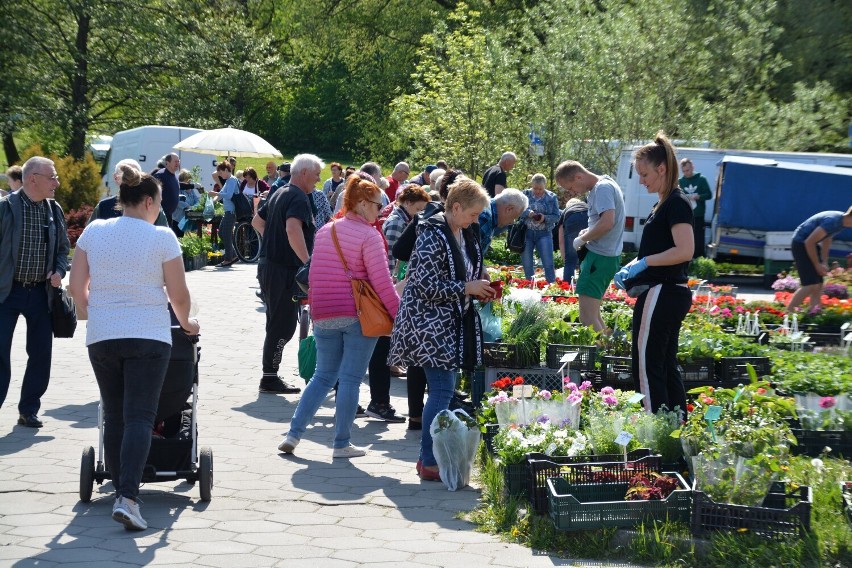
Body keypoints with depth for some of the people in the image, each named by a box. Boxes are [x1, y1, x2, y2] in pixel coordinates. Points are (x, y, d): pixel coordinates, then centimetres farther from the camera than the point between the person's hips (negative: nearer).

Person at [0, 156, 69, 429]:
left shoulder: (54, 210, 6)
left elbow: (63, 247, 16)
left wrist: (59, 271, -2)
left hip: (41, 292, 5)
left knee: (41, 353, 7)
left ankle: (28, 410, 21)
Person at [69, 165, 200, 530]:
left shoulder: (93, 232, 5)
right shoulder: (162, 237, -5)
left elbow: (77, 287, 7)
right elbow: (178, 294, -3)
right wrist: (186, 322, 16)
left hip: (101, 337, 4)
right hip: (148, 336, -4)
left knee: (114, 416, 14)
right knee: (139, 417, -6)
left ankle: (120, 488, 21)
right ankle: (127, 497, -18)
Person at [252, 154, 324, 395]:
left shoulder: (279, 194, 16)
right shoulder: (298, 198, -15)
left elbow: (257, 221, 28)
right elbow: (293, 229, -33)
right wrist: (307, 262, -33)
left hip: (268, 264, 10)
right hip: (284, 269, -10)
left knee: (278, 324, 15)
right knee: (283, 325, -4)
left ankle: (270, 376, 18)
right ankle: (270, 377, -1)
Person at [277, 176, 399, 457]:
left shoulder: (324, 232, 11)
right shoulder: (368, 235, -9)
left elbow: (314, 276, 16)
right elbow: (381, 281, -13)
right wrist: (399, 315, -8)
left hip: (324, 315, 6)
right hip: (359, 315, -6)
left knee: (323, 376, 15)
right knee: (350, 379, 1)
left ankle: (293, 434, 8)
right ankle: (342, 443, 5)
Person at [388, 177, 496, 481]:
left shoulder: (466, 234, 11)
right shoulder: (433, 236, -17)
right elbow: (426, 286, -21)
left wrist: (480, 289, 7)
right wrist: (466, 288, -18)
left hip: (453, 324, 9)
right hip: (429, 324, -9)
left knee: (443, 390, 11)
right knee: (442, 390, -11)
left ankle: (428, 456, 19)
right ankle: (430, 462, -6)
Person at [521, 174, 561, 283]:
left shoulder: (552, 197, 3)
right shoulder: (525, 194, 2)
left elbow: (556, 216, 1)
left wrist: (545, 218, -19)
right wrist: (528, 213, -23)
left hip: (544, 234, -1)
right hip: (526, 233, 1)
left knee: (548, 264, -8)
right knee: (527, 265, 5)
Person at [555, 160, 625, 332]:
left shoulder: (602, 188, -16)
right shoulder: (604, 185, 15)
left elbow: (607, 222, -28)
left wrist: (582, 239, -14)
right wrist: (588, 232, 8)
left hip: (600, 257, -11)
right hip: (604, 255, 11)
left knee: (587, 317, -14)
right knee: (593, 314, 17)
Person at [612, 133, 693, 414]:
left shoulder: (676, 203, -14)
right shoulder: (663, 204, 17)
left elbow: (684, 251, -23)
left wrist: (644, 262, -18)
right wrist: (631, 267, 9)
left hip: (660, 295, -11)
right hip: (669, 296, 11)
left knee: (647, 370, -8)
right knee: (666, 369, 14)